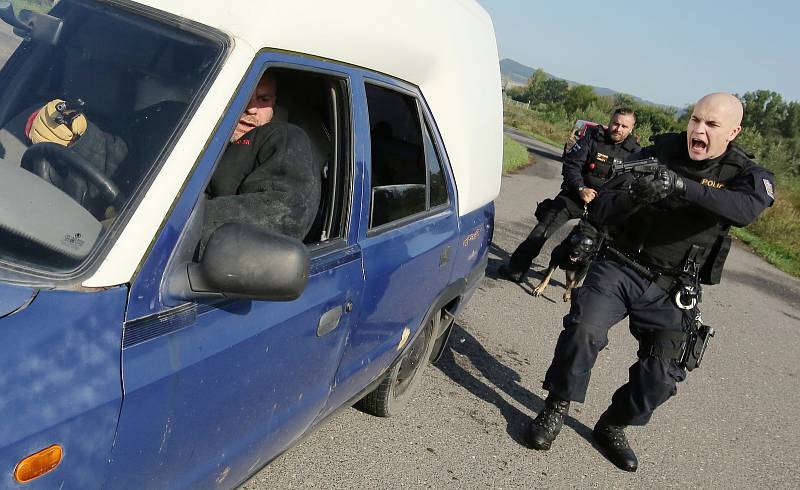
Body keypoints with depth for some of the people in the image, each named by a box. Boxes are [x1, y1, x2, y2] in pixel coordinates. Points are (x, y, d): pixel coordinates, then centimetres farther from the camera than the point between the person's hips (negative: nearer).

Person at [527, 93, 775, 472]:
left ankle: (612, 428, 30)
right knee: (584, 329, -22)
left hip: (671, 291, 1)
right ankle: (555, 411, -1)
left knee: (661, 374, 4)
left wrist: (681, 186, -42)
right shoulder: (658, 154, -2)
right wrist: (633, 195, -29)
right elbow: (599, 211, -7)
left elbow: (746, 209, -30)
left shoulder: (746, 175, -3)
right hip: (620, 266, -1)